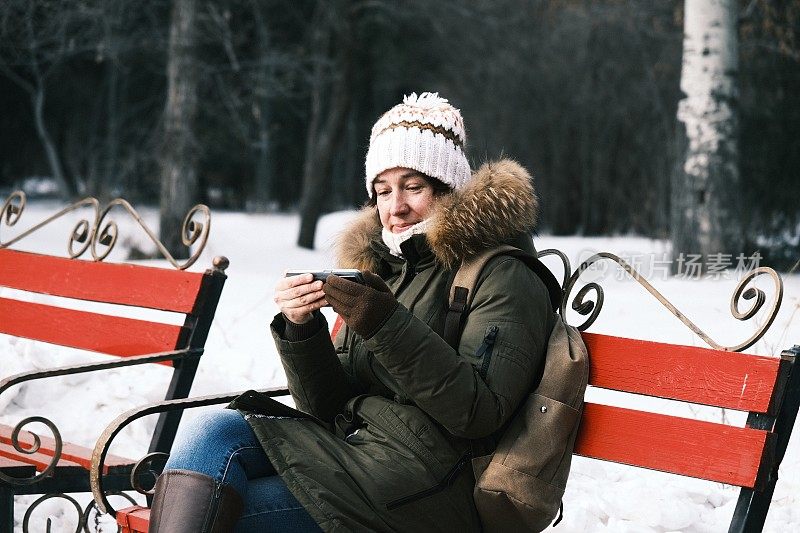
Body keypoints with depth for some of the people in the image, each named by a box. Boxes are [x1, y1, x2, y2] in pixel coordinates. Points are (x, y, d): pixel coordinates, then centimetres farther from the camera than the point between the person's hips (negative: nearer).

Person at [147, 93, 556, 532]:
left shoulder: (502, 276, -3)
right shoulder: (383, 268, 17)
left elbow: (480, 414, -15)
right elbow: (331, 407, 12)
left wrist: (389, 327, -22)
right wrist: (301, 330, -7)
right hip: (358, 454, 7)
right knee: (217, 429, -17)